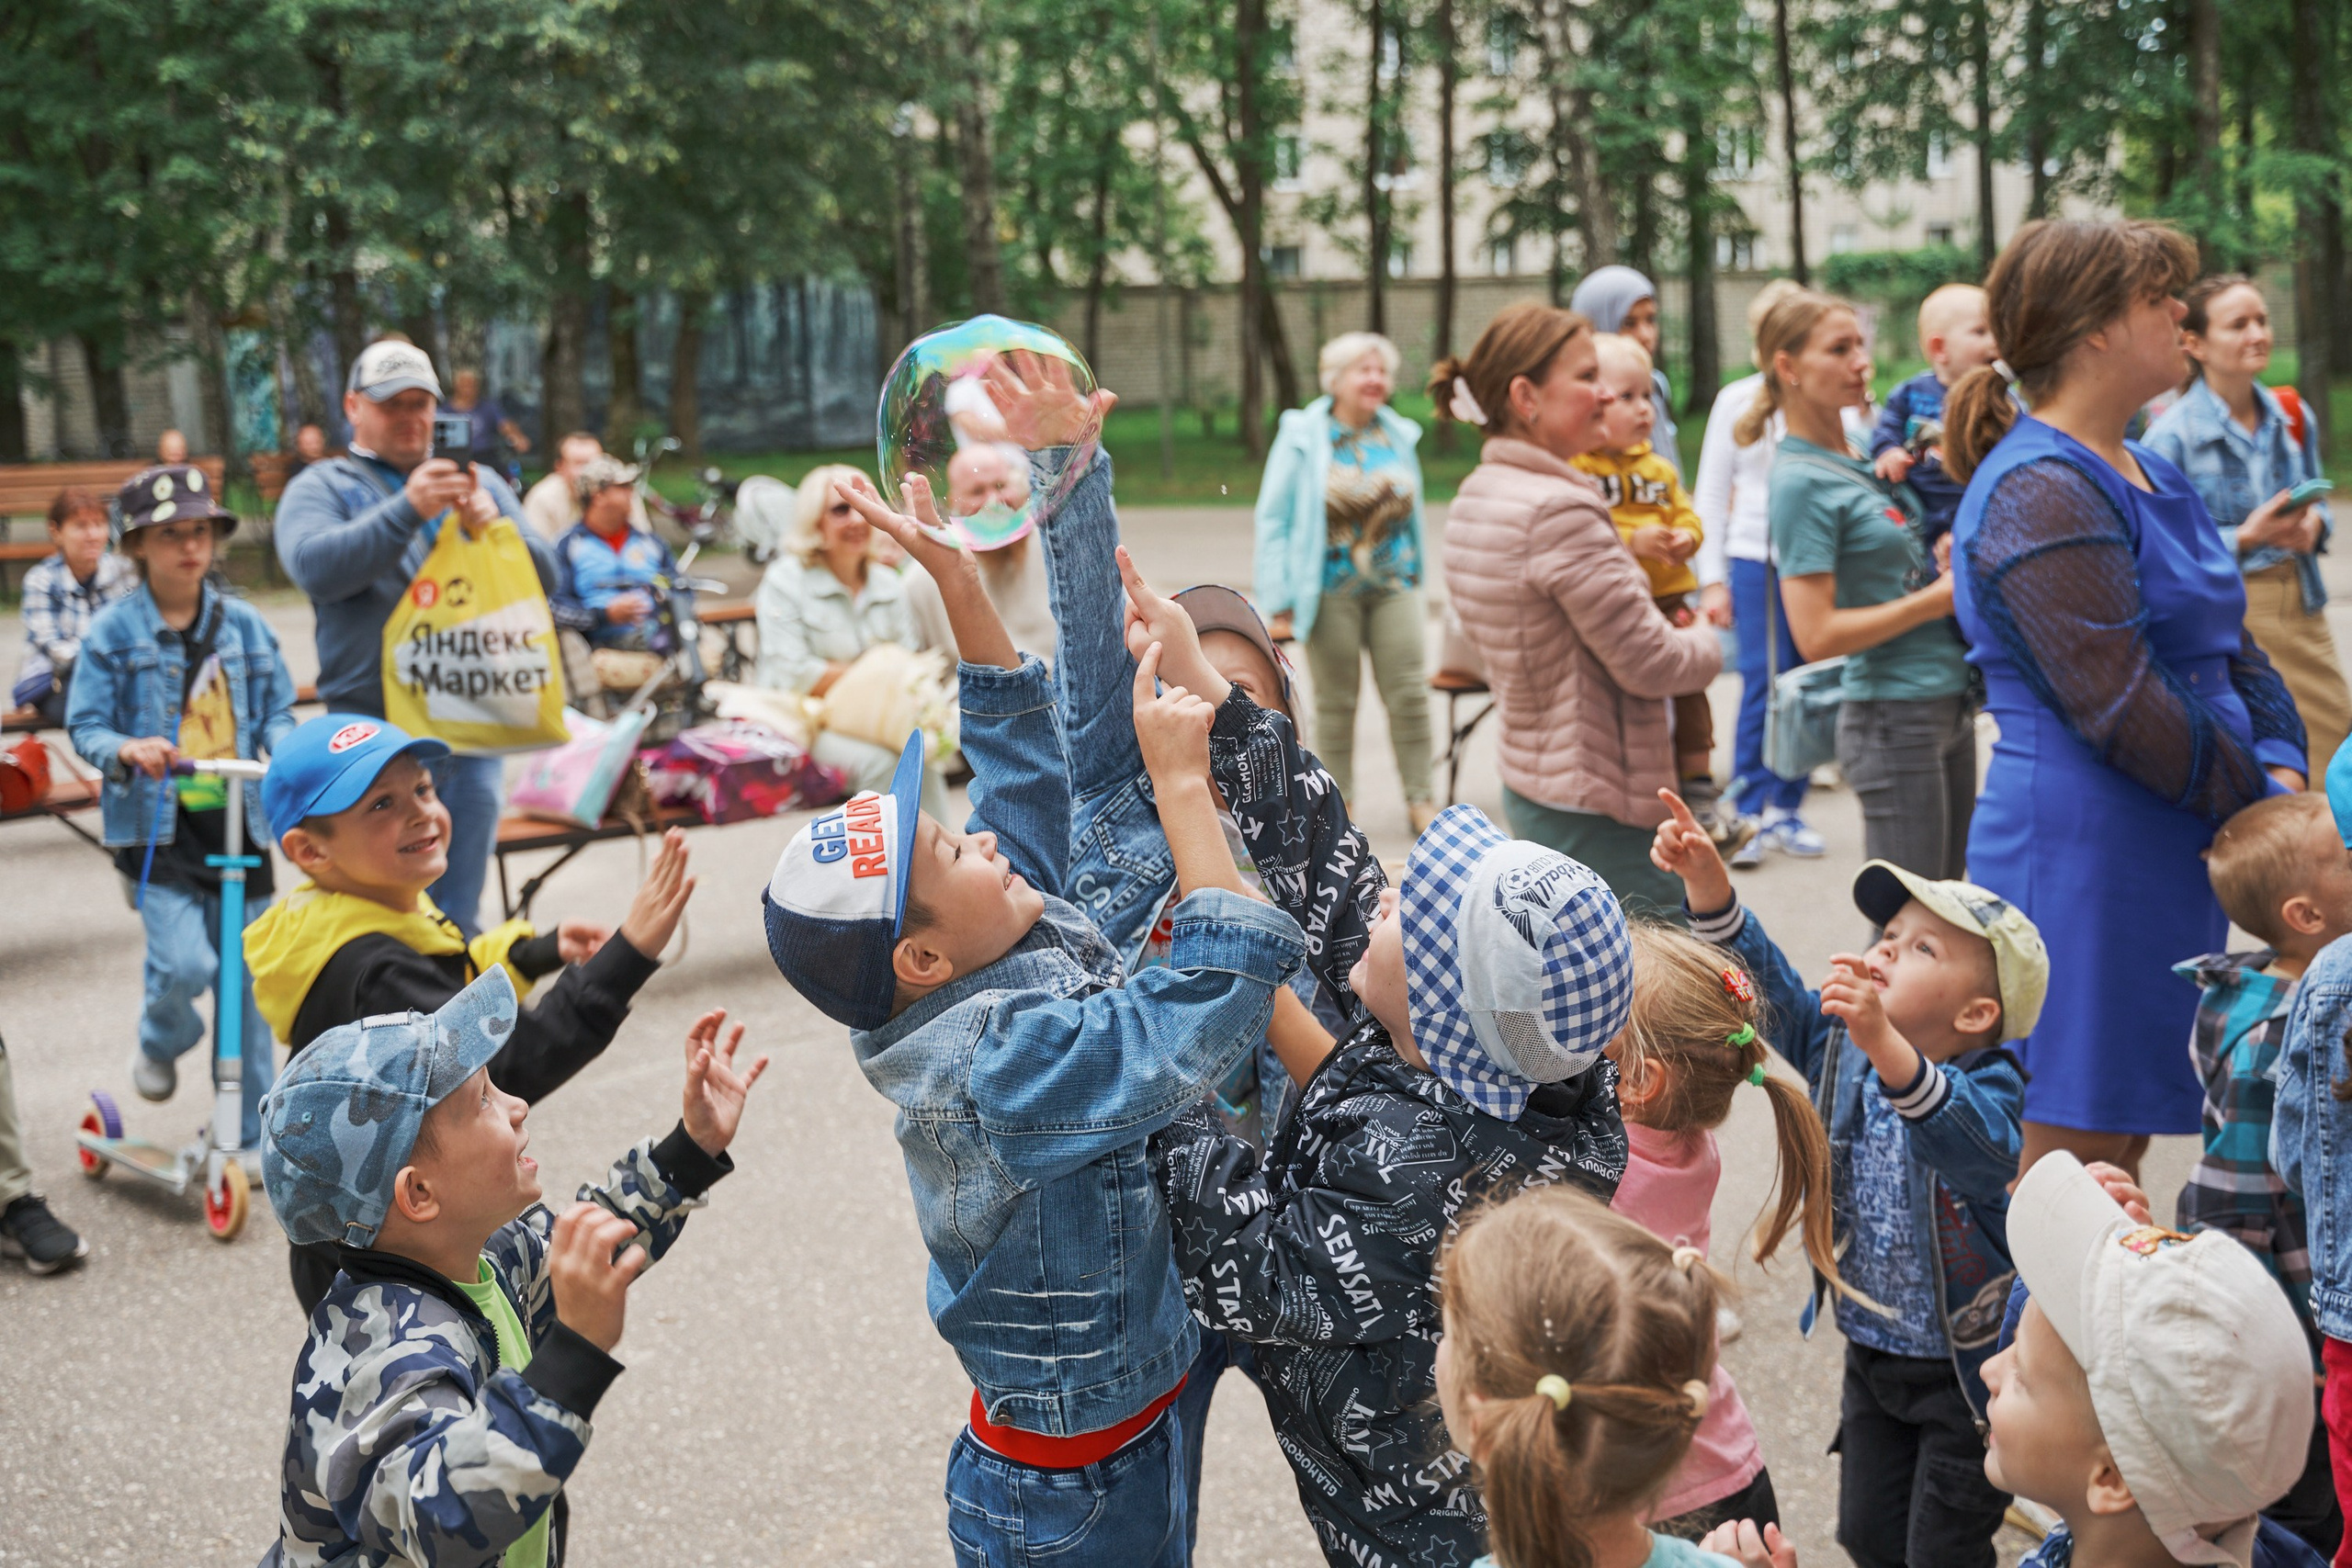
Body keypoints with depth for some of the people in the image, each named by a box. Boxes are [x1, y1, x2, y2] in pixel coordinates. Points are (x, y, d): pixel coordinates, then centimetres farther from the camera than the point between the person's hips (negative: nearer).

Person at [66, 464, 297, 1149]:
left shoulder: (243, 624, 6)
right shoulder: (113, 631, -2)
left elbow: (275, 709, 10)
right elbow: (86, 724, -2)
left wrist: (287, 750, -12)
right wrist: (126, 749, -23)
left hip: (237, 818, 3)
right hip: (155, 823, -3)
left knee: (246, 978, 6)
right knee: (185, 963, -18)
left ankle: (252, 1132, 18)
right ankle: (161, 1043, 19)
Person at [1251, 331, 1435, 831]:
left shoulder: (1398, 435, 7)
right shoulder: (1303, 437, -5)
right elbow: (1273, 519, -5)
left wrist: (1417, 573, 14)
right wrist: (1280, 602, -9)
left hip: (1393, 584, 3)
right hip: (1331, 589, -3)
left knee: (1410, 693, -2)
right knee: (1336, 702, 5)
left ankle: (1421, 801, 6)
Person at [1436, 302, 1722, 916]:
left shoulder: (1475, 496, 8)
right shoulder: (1559, 510, -22)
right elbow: (1648, 662, -19)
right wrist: (1707, 643, 5)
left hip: (1527, 786, 10)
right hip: (1600, 807, -10)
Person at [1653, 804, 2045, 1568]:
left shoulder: (1988, 1085, -25)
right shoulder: (1842, 1052, -6)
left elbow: (1974, 1145, -47)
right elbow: (1767, 985, -5)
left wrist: (1882, 1043, -63)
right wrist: (1709, 885, -21)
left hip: (1963, 1370, -6)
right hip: (1871, 1355, 6)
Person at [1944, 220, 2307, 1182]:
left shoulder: (2150, 478, 17)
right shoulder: (2039, 494, -15)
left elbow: (2231, 651, 18)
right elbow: (2122, 710, -20)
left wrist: (2283, 767, 1)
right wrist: (2261, 801, -11)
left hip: (2171, 860, 10)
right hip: (2080, 859, -9)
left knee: (2121, 1152, 13)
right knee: (2067, 1156, -4)